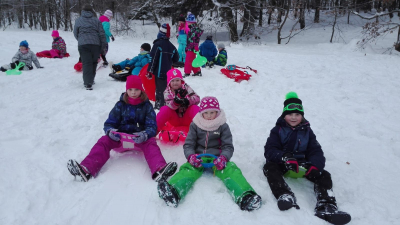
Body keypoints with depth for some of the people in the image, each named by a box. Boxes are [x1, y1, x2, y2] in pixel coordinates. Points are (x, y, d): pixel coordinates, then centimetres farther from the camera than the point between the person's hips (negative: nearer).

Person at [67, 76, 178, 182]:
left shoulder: (147, 106, 5)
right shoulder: (120, 105, 9)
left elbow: (152, 126, -3)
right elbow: (109, 123, 7)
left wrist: (145, 135, -28)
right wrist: (110, 131, -20)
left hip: (139, 138, -2)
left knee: (150, 143, -32)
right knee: (103, 141, -24)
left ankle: (159, 169, -60)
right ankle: (86, 169, -44)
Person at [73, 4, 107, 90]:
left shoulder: (78, 20, 12)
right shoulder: (96, 20, 12)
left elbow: (75, 34, 17)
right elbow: (102, 34, 5)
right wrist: (103, 45, 9)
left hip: (83, 44, -1)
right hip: (95, 44, 1)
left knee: (86, 63, -6)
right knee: (94, 62, 15)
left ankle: (88, 83, -17)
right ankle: (91, 80, 23)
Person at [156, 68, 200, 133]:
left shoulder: (186, 88, -6)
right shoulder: (167, 92, -7)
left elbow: (197, 98, -18)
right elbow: (170, 106, -23)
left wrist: (187, 101, -38)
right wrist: (176, 101, -46)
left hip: (187, 119, 0)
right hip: (175, 120, 0)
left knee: (195, 108, -28)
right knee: (165, 109, -26)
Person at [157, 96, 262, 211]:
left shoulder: (223, 126, 6)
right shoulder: (195, 125, 8)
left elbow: (228, 146, 2)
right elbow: (188, 144, 4)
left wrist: (223, 158, -22)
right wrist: (191, 156, -20)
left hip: (217, 157, 0)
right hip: (198, 158, 0)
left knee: (230, 169, -30)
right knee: (187, 169, -31)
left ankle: (245, 196, -53)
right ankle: (173, 192, -60)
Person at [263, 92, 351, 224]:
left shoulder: (307, 131, 12)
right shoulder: (278, 130, 4)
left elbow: (316, 151, 2)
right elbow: (269, 150, -10)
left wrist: (315, 165, -23)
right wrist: (285, 159, -32)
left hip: (302, 163, 3)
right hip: (282, 163, -2)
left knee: (324, 175, -19)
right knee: (269, 168, -33)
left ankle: (326, 207, -37)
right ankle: (285, 196, -54)